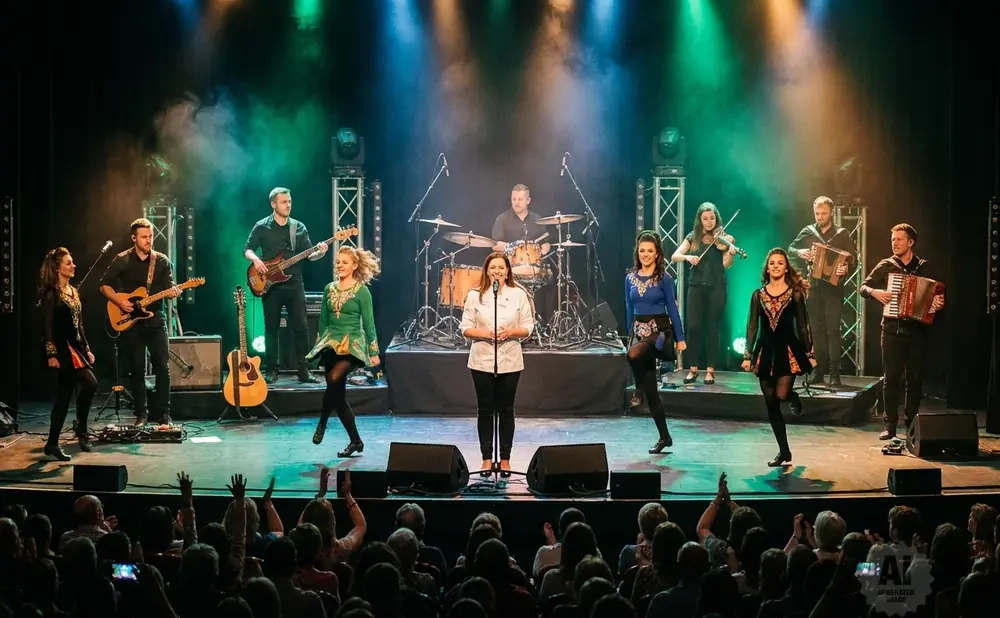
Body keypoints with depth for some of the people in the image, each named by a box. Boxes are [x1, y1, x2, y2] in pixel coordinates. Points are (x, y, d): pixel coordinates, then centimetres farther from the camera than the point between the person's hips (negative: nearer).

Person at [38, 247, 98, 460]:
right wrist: (51, 354, -20)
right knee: (90, 383, -16)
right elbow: (47, 325, -14)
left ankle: (52, 444, 9)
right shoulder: (51, 293, -10)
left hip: (76, 347, 8)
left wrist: (87, 348, 16)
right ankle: (81, 428, -1)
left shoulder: (73, 291, 15)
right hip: (62, 349, -8)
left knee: (64, 396, 5)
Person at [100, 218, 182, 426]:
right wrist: (120, 302, -11)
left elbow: (168, 287, 0)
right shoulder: (122, 260, -1)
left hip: (155, 319, 1)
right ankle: (141, 414, 13)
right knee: (137, 369, 3)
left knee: (162, 366, -5)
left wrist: (173, 292, -23)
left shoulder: (162, 261, 4)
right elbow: (105, 286, 4)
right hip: (130, 321, -1)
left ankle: (164, 414, 2)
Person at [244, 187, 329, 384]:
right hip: (270, 285, -2)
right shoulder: (262, 227, 1)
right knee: (271, 328, 2)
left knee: (301, 327, -1)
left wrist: (319, 253, -17)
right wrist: (256, 259, -20)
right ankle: (271, 370, 8)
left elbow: (309, 254, 5)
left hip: (294, 284, 2)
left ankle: (304, 370, 5)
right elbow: (247, 249, 1)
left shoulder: (299, 227, 8)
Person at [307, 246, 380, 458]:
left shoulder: (361, 291, -5)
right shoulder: (329, 289, 9)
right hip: (331, 344, 6)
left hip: (352, 344, -6)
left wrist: (374, 352, -6)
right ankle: (356, 441, 15)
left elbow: (369, 323, -5)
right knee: (338, 395, 5)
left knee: (334, 378, -32)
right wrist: (318, 344, 18)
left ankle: (322, 423, -15)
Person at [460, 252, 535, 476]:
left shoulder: (519, 294, -1)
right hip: (482, 360, 0)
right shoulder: (474, 295, -1)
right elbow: (466, 329, 0)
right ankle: (487, 458, 14)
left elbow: (528, 328, 0)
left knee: (506, 410, 7)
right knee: (485, 410, 5)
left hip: (510, 361, 0)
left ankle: (505, 459, 15)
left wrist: (510, 332, -18)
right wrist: (484, 333, -17)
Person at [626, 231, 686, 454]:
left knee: (634, 355, -37)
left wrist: (680, 338, -6)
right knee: (650, 389, 5)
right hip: (638, 330, 5)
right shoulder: (630, 278, 7)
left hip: (660, 330, -5)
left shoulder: (664, 278, -5)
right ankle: (664, 436, 15)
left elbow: (672, 309, -4)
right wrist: (629, 336, 17)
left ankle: (639, 391, -8)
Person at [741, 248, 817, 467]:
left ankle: (794, 397, 21)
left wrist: (809, 353, 0)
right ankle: (784, 451, 15)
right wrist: (747, 355, 1)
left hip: (788, 349, -2)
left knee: (781, 395, -19)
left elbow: (802, 326, 2)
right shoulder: (758, 295, 5)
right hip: (765, 351, 3)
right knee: (771, 405, 4)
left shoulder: (795, 294, 0)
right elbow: (752, 327, 6)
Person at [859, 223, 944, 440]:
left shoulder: (924, 267, 6)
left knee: (914, 378, 4)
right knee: (892, 377, -4)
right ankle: (890, 424, -1)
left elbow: (935, 293, 8)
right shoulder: (886, 266, 4)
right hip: (892, 328, -1)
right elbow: (863, 286, 5)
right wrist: (875, 292, -15)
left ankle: (912, 424, 13)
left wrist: (938, 304, -13)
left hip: (917, 329, 1)